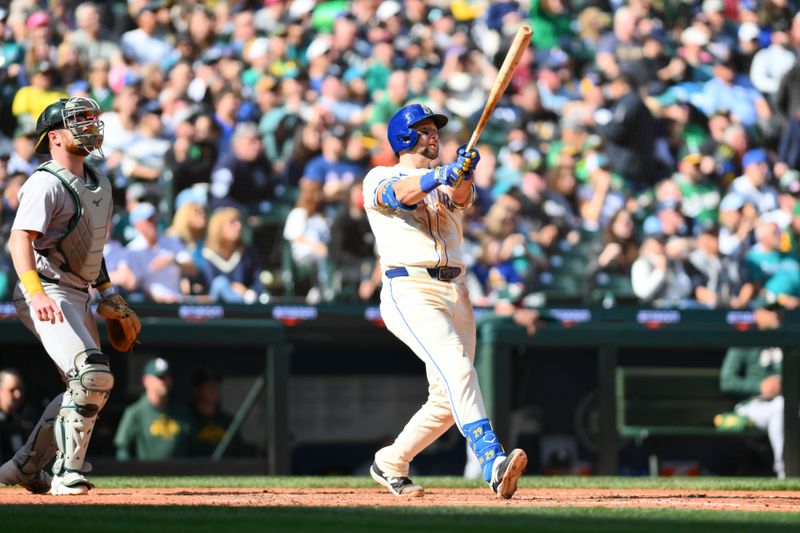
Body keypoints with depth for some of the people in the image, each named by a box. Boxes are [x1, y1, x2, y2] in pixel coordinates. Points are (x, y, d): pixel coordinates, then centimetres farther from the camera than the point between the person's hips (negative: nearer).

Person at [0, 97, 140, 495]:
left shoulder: (99, 185, 15)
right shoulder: (45, 184, -14)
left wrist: (108, 292, 23)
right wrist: (36, 292, -39)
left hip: (78, 297, 10)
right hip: (47, 294, -9)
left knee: (87, 388, 11)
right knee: (92, 375, -22)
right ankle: (68, 473, -17)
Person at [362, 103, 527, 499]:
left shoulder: (448, 182, 22)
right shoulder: (379, 178, 9)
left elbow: (460, 198, -3)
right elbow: (397, 193, -16)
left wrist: (462, 176, -26)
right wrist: (437, 176, -35)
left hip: (455, 293, 6)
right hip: (410, 290, -6)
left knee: (447, 401, 5)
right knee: (457, 367, -27)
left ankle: (390, 464, 26)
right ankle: (493, 463, -41)